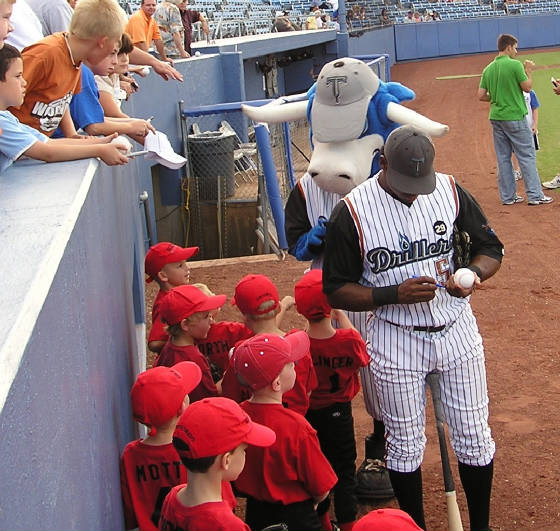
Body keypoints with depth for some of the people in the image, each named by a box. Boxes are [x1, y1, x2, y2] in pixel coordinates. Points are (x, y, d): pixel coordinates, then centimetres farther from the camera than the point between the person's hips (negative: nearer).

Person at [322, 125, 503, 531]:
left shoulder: (451, 191, -6)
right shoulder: (352, 212, -15)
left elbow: (491, 249, 4)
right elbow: (336, 291, -10)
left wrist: (471, 274, -19)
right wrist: (396, 293, -25)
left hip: (457, 331, 3)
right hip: (396, 341, -2)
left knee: (475, 439, 12)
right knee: (406, 446, 11)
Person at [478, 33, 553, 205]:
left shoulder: (488, 69, 6)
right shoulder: (515, 65, -12)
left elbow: (481, 96, 6)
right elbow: (527, 87, -7)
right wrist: (528, 70, 6)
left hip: (496, 118, 6)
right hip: (515, 117, -6)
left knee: (503, 158, 10)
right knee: (527, 156, 0)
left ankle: (508, 196, 13)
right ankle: (534, 195, 0)